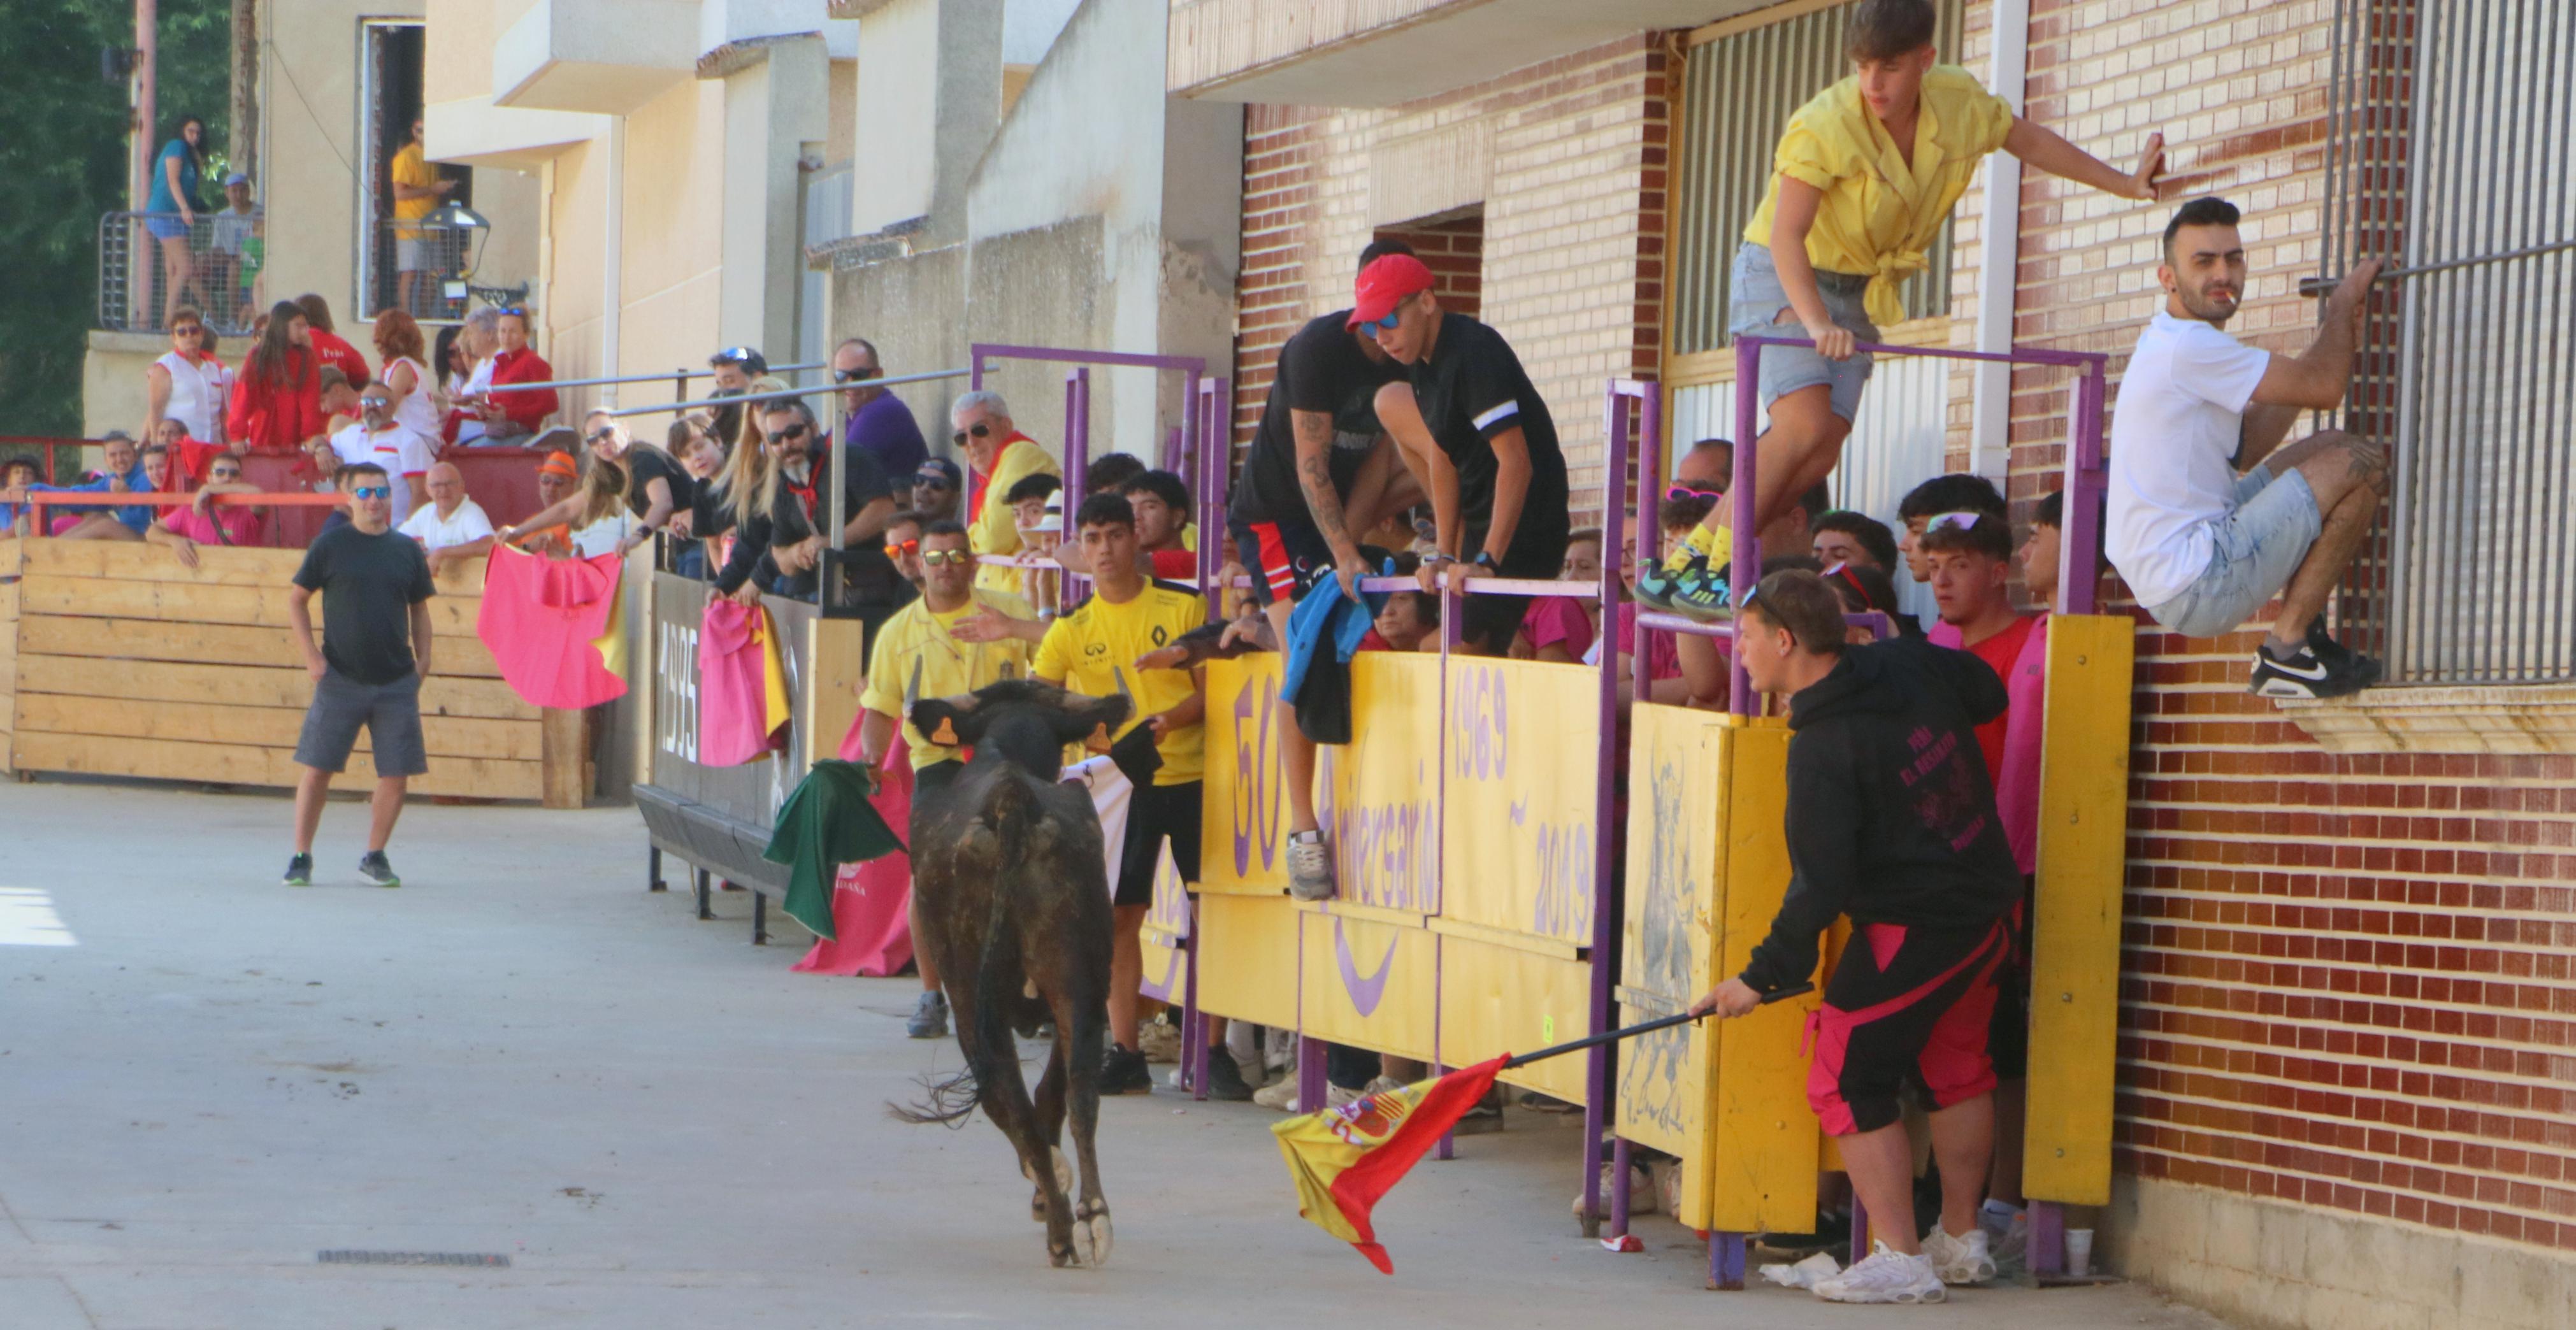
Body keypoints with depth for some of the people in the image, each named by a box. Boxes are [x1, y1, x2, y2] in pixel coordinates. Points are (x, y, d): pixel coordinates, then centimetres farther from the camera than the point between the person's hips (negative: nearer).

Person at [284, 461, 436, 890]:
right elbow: (297, 599, 5)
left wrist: (423, 658, 5)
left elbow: (419, 609, 17)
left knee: (396, 774, 1)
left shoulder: (407, 550, 8)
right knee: (316, 769, -2)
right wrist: (311, 654, -4)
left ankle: (375, 856, 16)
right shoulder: (330, 545, 0)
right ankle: (301, 857, 8)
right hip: (340, 678, -2)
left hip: (397, 682, 2)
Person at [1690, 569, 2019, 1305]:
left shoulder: (1822, 750, -21)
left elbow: (1821, 884, -19)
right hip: (1987, 903, 9)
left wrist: (1763, 976, -11)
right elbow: (1990, 695, 19)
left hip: (1912, 929, -9)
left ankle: (1900, 1259, -3)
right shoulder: (1909, 665, -1)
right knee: (1955, 1067, 21)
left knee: (1848, 1083, -1)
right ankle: (1962, 1241, 32)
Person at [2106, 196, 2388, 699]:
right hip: (2197, 590, -11)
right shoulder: (2190, 347, -17)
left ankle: (2303, 638, 14)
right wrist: (2343, 304, 5)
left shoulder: (2165, 343, 17)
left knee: (2329, 447, 21)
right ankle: (2286, 653, -7)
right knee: (2361, 462, -12)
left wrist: (2335, 336, 18)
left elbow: (2245, 449, 22)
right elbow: (2325, 388, -16)